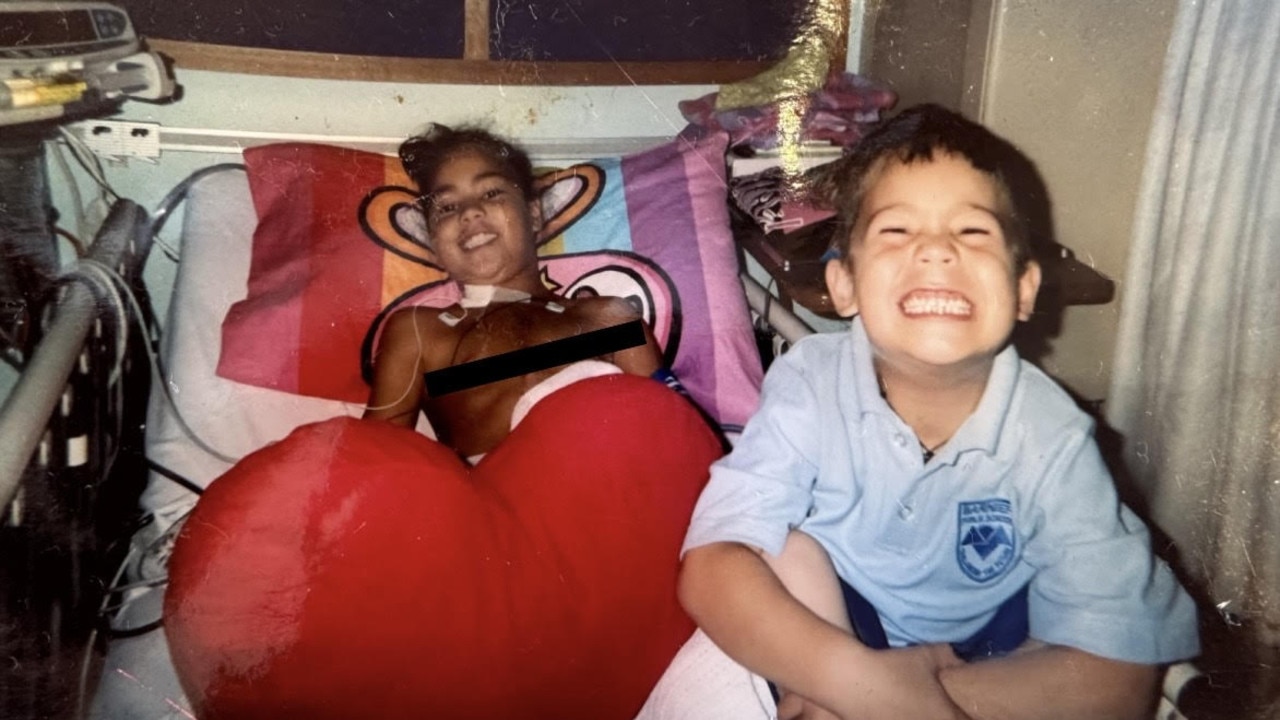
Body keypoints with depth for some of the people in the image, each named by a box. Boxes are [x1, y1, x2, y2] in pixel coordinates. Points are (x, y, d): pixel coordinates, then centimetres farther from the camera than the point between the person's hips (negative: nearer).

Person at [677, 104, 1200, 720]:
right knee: (785, 550, -27)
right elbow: (710, 566, -31)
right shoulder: (809, 385, -24)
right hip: (835, 621, -1)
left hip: (987, 658, 1)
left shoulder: (1052, 440, -23)